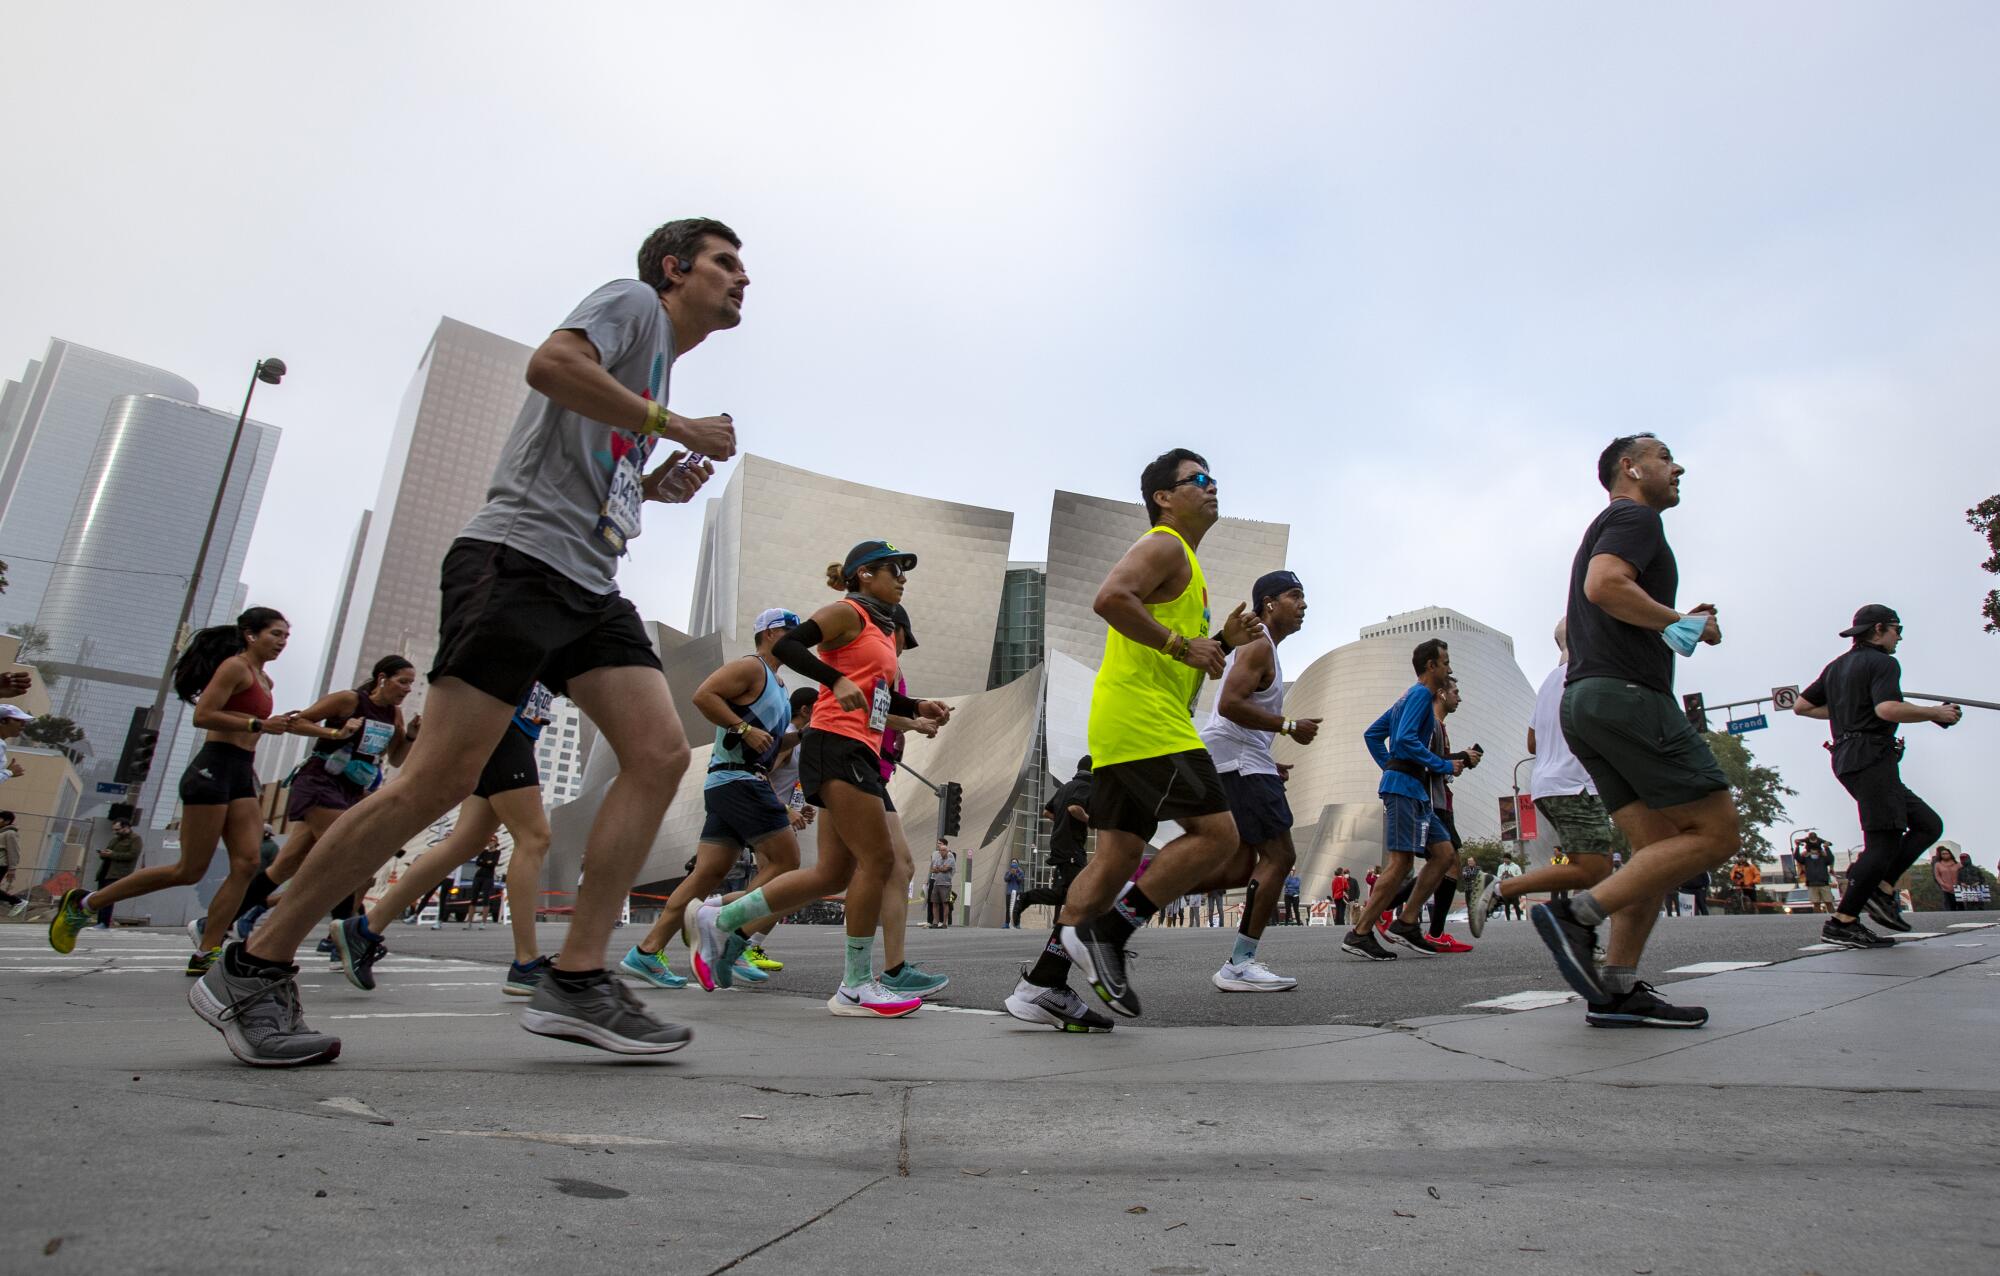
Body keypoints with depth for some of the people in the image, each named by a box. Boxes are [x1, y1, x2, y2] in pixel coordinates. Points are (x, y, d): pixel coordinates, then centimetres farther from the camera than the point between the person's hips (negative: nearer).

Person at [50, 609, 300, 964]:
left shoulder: (263, 680, 20)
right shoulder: (235, 666, -7)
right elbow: (203, 716, -17)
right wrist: (259, 725, -19)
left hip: (241, 775, 9)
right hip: (213, 770, -9)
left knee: (247, 864, -4)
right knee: (190, 871, -5)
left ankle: (205, 954, -2)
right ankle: (85, 902, 12)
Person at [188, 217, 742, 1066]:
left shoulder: (660, 360, 29)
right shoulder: (634, 302, 4)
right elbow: (550, 365, -17)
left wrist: (660, 487, 15)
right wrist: (674, 426, -12)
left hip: (590, 585, 9)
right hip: (517, 558, -9)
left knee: (660, 753, -9)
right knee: (439, 779, -12)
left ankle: (576, 981, -8)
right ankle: (252, 971, 3)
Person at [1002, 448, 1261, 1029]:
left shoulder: (1183, 561, 28)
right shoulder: (1164, 545, -3)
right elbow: (1111, 598, -23)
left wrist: (1221, 642, 14)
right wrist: (1183, 645, -18)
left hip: (1123, 726, 10)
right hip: (1144, 718, -10)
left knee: (1119, 855, 7)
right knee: (1217, 833, -10)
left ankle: (1042, 985, 8)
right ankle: (1107, 932, -5)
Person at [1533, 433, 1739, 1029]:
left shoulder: (1606, 529, 30)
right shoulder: (1636, 516, -1)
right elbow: (1604, 585, -22)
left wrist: (1675, 627, 19)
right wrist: (1681, 623, -10)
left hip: (1585, 701, 10)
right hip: (1627, 696, -10)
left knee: (1658, 848, 6)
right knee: (1716, 833, -7)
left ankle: (1617, 990, 0)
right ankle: (1578, 913, -15)